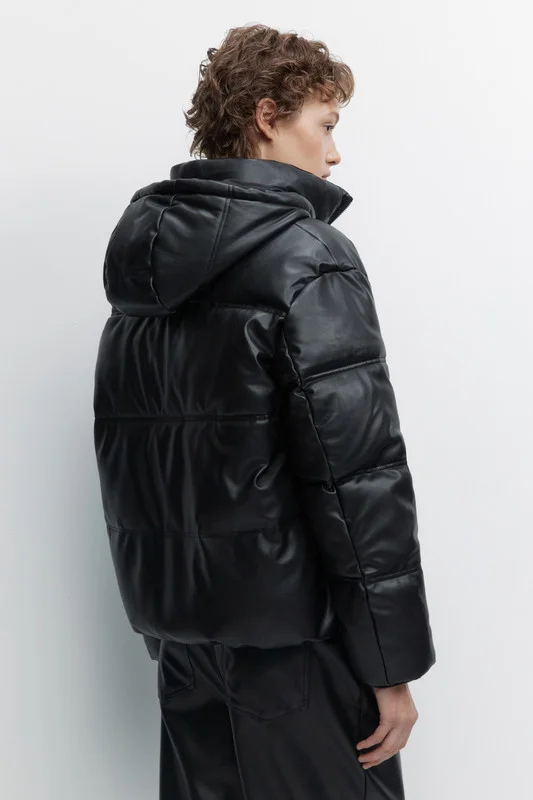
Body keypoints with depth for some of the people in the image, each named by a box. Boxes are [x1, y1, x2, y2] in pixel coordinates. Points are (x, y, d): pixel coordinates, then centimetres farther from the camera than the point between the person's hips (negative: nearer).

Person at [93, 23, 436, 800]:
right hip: (287, 623, -7)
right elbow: (358, 469, -19)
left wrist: (163, 592, 16)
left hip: (174, 613, 8)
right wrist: (391, 658, -13)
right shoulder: (308, 255, -13)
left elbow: (124, 446, 10)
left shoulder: (144, 251, 8)